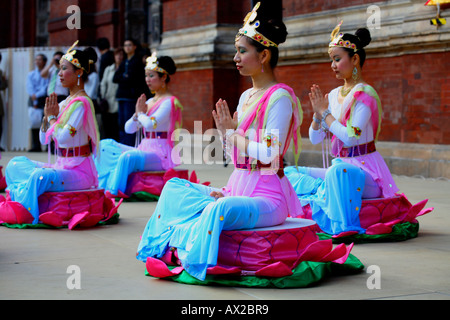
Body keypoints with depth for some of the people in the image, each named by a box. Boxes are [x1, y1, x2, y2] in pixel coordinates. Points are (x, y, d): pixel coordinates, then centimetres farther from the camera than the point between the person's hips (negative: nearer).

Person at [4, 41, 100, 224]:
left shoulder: (81, 103, -14)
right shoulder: (64, 103, 13)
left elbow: (63, 138, -23)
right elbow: (44, 139, 15)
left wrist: (52, 117, -7)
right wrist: (47, 115, 0)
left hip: (79, 170, -10)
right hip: (62, 166, 10)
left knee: (40, 176, -33)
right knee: (15, 164, 9)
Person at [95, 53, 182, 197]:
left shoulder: (169, 101, -8)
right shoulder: (149, 101, 18)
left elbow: (150, 124, -23)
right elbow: (128, 128, 16)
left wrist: (141, 113, -3)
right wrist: (137, 114, -2)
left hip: (160, 153, -9)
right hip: (145, 149, 9)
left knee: (128, 157, -35)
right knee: (105, 145, -2)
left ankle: (115, 190, -26)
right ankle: (102, 186, -11)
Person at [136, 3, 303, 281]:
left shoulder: (279, 97, -11)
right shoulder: (246, 96, 15)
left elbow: (268, 153, -20)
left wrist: (235, 135, -8)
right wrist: (225, 131, 1)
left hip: (267, 196, -9)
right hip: (238, 189, 9)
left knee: (221, 208, -38)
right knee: (174, 188, 11)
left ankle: (198, 259, -19)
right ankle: (164, 249, 6)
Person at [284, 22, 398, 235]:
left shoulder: (365, 94, -10)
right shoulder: (333, 95, 11)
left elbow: (350, 137, -22)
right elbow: (315, 138, 11)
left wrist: (325, 112, -12)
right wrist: (317, 113, -7)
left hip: (364, 168, -8)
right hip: (339, 165, 8)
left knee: (338, 173, -39)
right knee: (289, 173, 3)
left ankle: (344, 227, -24)